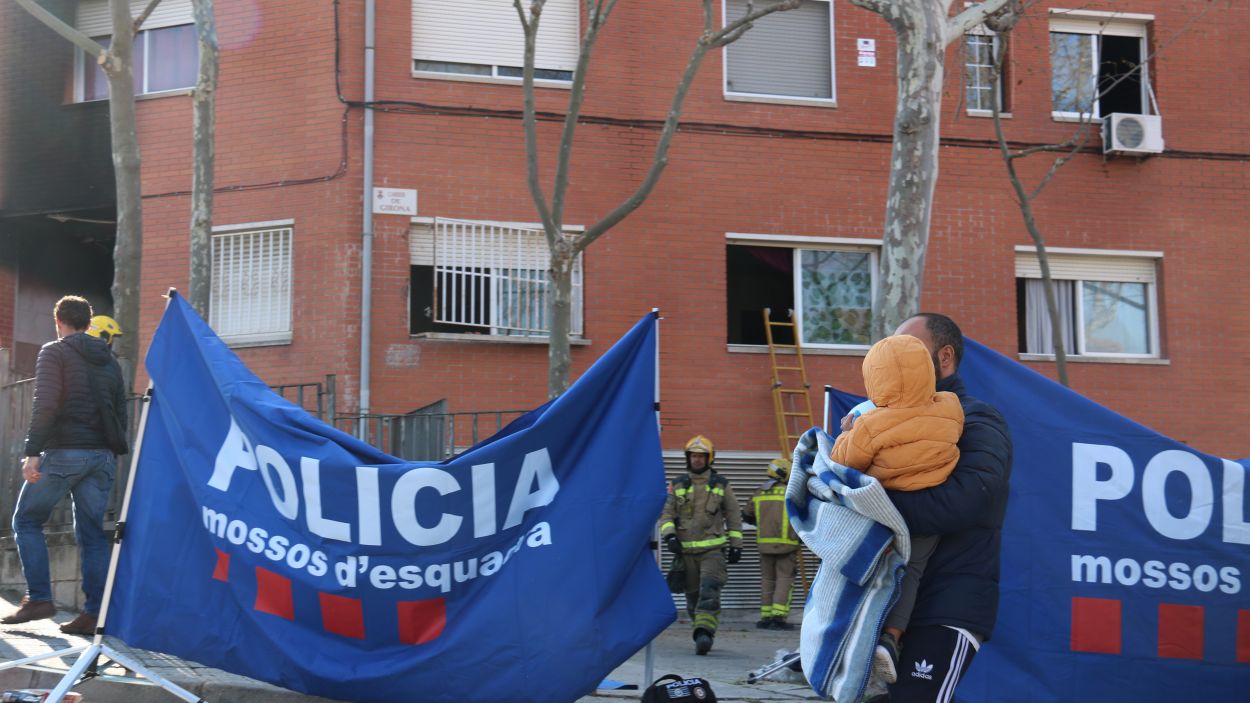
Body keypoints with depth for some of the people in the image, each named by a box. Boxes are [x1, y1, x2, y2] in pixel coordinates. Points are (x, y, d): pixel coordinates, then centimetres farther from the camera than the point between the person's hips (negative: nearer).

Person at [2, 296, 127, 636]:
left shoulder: (54, 352, -1)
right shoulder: (109, 361, 18)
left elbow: (45, 404, -14)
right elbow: (121, 413, 16)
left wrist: (32, 452, -17)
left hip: (64, 453, -6)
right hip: (102, 456, 6)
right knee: (92, 533, 6)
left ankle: (39, 598, -1)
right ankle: (94, 613, 0)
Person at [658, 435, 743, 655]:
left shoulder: (721, 485, 8)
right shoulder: (677, 485, 9)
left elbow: (734, 516, 12)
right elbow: (665, 513, 6)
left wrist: (736, 544, 7)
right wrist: (669, 535, -12)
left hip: (713, 549, -2)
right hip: (685, 551, 2)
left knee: (709, 592, -19)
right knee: (692, 596, 6)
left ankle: (704, 634, -27)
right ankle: (704, 633, 20)